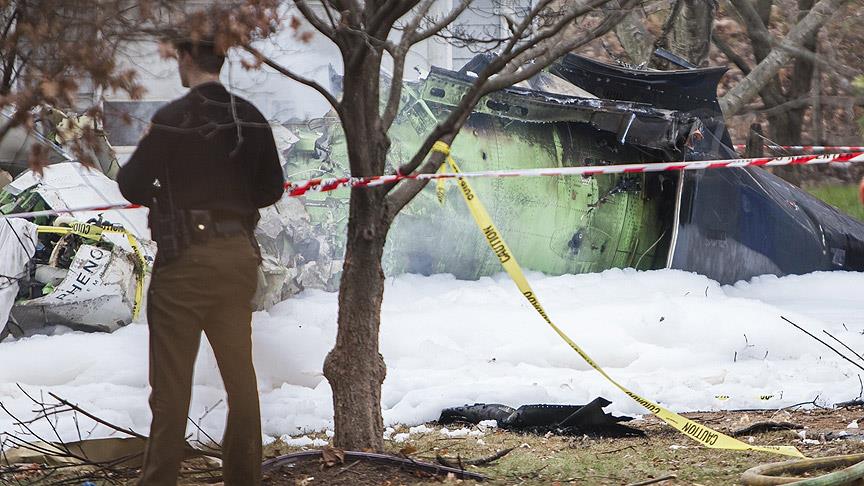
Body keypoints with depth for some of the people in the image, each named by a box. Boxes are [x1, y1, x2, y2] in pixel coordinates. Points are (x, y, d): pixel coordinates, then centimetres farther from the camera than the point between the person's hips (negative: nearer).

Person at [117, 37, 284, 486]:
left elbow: (132, 185, -11)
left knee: (172, 378, -1)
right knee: (240, 374, 11)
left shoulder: (173, 118, -13)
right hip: (239, 254, 5)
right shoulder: (251, 119, 3)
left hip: (186, 258, -5)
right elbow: (272, 188, 9)